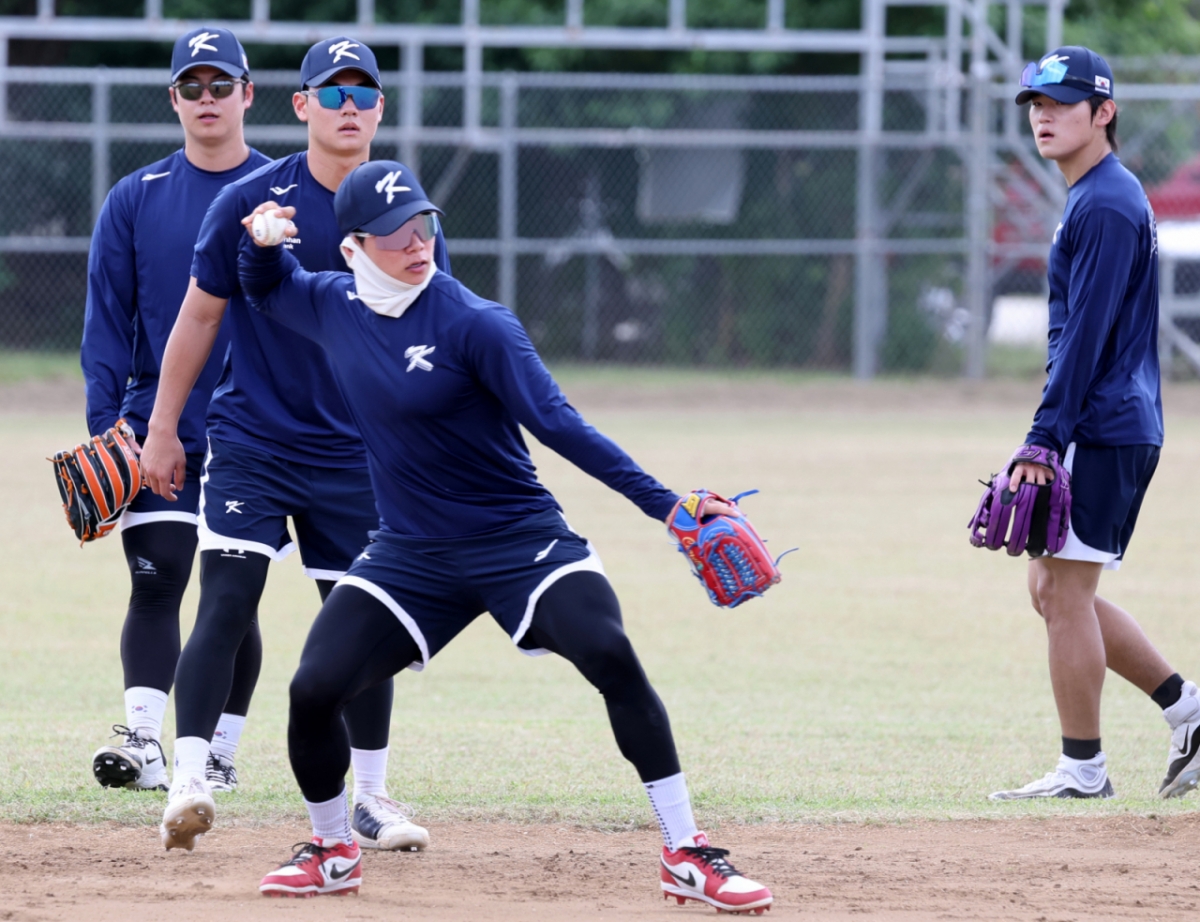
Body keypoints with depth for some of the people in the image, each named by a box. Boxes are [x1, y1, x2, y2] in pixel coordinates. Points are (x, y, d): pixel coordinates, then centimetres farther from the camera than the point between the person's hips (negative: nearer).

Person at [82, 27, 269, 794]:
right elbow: (107, 321, 2)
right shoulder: (136, 200, 4)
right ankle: (143, 742, -18)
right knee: (156, 581, -10)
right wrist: (105, 426, -7)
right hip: (158, 431, 0)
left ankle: (220, 754, 12)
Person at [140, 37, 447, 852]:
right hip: (250, 441, -2)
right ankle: (189, 782, -17)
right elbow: (199, 316, 1)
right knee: (226, 605, -16)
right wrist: (162, 431, 3)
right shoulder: (250, 203, -7)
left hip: (356, 456, 3)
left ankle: (371, 799, 21)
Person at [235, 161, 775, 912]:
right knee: (313, 690, -10)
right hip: (411, 554, 4)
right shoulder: (335, 307, 1)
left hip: (521, 540, -4)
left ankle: (687, 856, -20)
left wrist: (662, 501, -30)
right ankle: (334, 851, 17)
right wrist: (262, 237, -1)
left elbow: (558, 422, -20)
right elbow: (265, 286, 24)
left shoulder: (474, 325, -16)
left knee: (612, 658, -26)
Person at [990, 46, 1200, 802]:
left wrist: (1044, 438, -21)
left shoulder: (1106, 206, -14)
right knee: (1055, 589, 14)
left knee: (1065, 592, -6)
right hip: (1114, 430, 10)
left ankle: (1084, 770, -1)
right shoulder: (1097, 197, 18)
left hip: (1101, 432, -10)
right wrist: (1053, 438, 21)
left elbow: (1086, 336, -20)